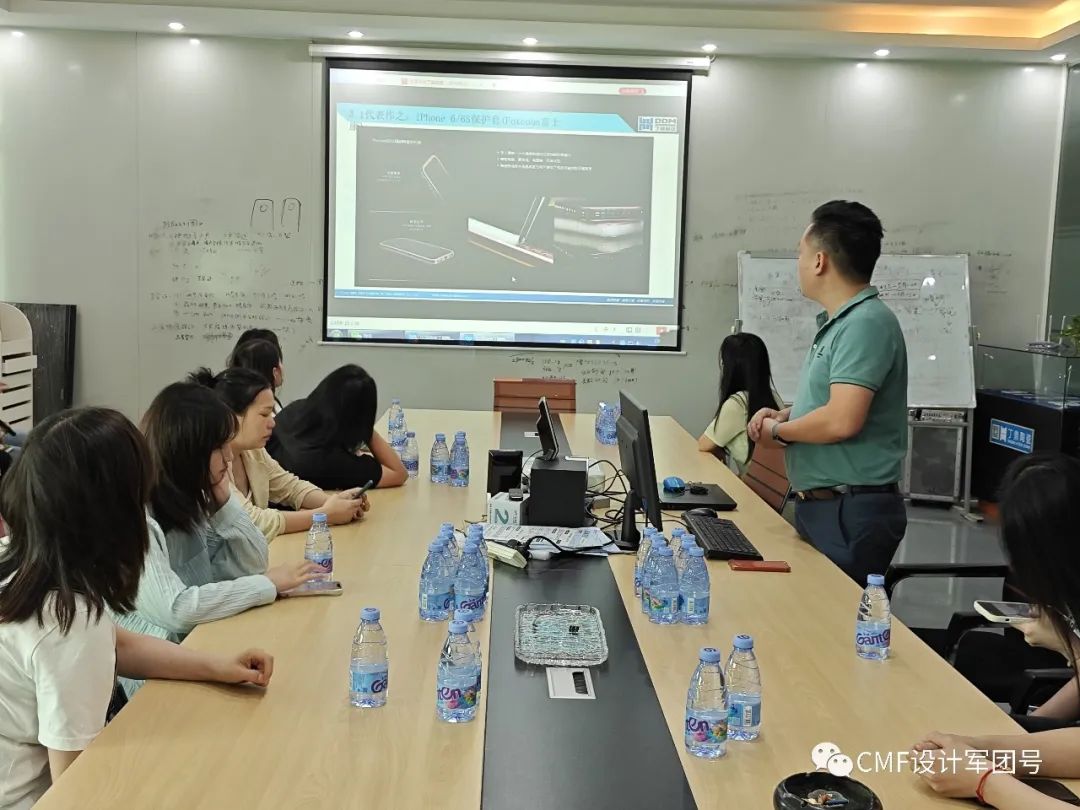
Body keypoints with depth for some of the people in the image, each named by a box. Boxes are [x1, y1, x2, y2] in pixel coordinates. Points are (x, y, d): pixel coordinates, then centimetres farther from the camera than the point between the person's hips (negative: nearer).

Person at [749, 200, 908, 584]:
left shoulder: (865, 323, -19)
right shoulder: (840, 321, 13)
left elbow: (842, 420, -28)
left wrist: (778, 431, -11)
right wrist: (784, 414, 6)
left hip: (851, 513, -10)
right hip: (821, 505, 10)